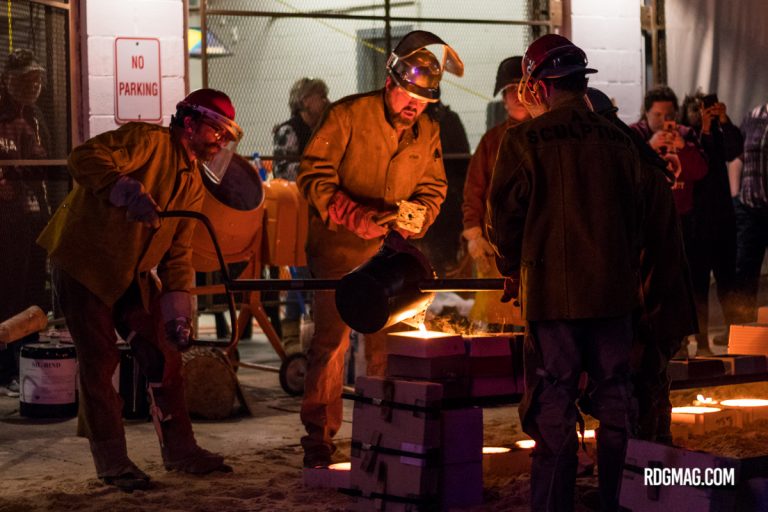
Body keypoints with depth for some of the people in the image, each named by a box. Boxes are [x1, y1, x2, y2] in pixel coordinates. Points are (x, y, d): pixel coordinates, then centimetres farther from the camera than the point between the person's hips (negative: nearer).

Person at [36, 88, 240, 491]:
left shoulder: (192, 183, 10)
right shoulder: (148, 141, -15)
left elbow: (177, 253, 11)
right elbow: (84, 159, -30)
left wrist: (177, 310, 1)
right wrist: (129, 192, -44)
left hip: (134, 274, 8)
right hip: (83, 262, -8)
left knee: (164, 355, 6)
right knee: (99, 361, -4)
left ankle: (180, 450, 18)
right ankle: (112, 463, 6)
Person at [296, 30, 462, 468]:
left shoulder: (428, 133, 3)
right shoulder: (348, 115, -12)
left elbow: (433, 190, 9)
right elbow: (313, 175, -15)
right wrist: (352, 214, -27)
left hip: (389, 251, 4)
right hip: (338, 249, -4)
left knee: (388, 345, 7)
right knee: (332, 338, -6)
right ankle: (319, 439, 3)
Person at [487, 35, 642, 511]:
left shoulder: (525, 140, -8)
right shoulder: (619, 140, 3)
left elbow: (505, 212, -3)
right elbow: (635, 216, 11)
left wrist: (512, 271, 13)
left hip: (553, 292, -3)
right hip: (615, 289, 4)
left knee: (554, 408, 1)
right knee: (614, 400, 12)